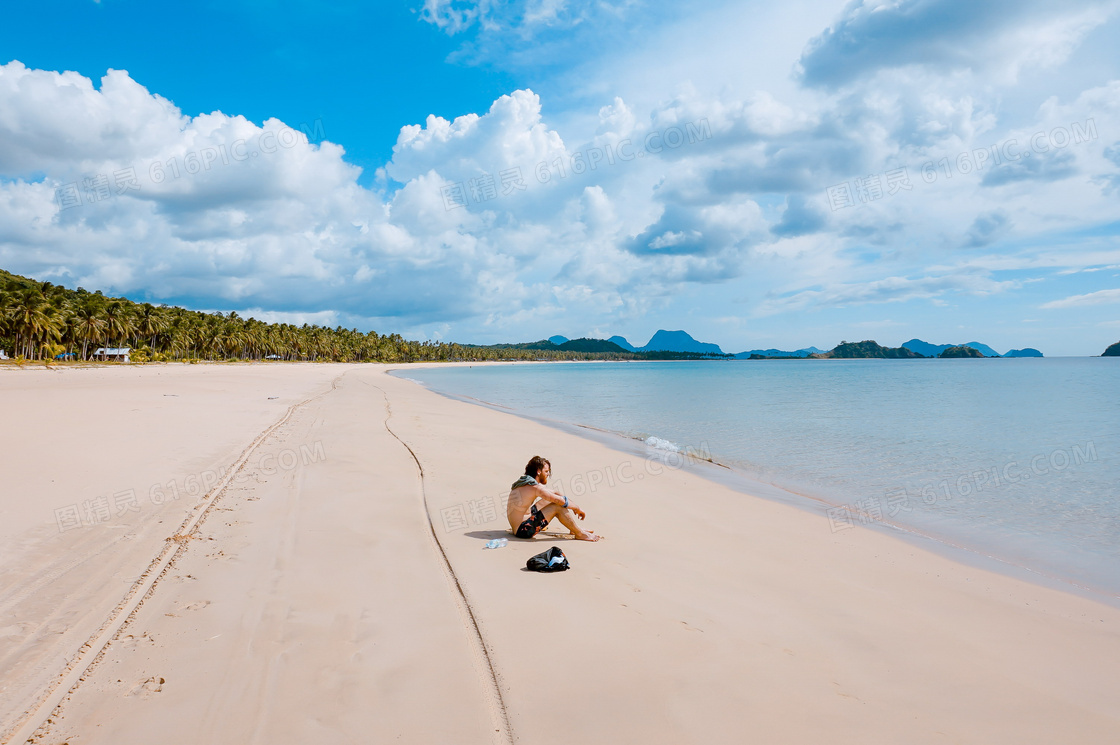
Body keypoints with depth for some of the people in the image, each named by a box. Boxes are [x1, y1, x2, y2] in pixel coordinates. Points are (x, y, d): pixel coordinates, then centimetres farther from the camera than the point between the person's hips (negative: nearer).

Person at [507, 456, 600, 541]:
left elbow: (555, 493, 17)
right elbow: (560, 500, -20)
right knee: (558, 506, -14)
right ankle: (580, 534, 0)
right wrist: (578, 509, -5)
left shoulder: (525, 483, 12)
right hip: (523, 531, -10)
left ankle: (576, 528, 22)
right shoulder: (534, 487, -19)